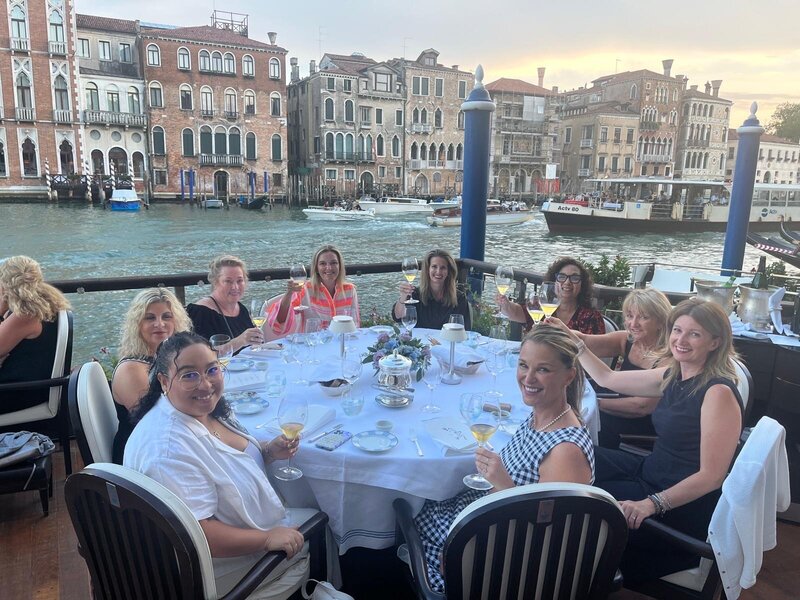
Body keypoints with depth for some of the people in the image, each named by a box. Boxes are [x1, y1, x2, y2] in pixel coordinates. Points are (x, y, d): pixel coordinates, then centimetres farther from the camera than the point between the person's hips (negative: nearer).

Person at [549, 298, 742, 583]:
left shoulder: (719, 392, -21)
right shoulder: (672, 375, 2)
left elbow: (711, 476, -24)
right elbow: (607, 378, 11)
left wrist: (652, 504, -32)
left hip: (684, 504, -8)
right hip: (650, 472, 8)